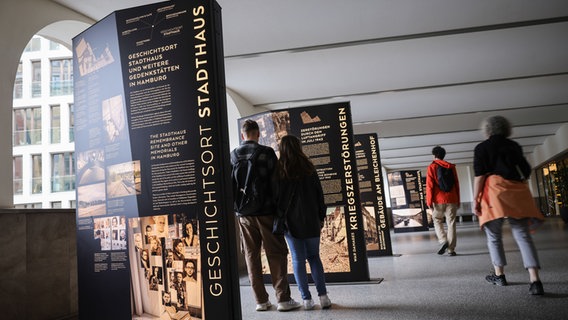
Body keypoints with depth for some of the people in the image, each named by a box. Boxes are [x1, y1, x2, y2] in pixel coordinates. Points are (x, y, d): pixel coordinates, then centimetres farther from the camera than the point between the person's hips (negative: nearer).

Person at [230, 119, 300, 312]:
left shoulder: (233, 155, 6)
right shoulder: (266, 152, -6)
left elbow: (231, 184, 10)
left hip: (244, 213, 4)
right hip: (266, 211, -3)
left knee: (251, 256, 9)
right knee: (276, 254, 3)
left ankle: (261, 301, 12)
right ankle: (283, 299, 4)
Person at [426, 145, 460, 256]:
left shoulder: (431, 167, 0)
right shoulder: (451, 167, 10)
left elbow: (429, 185, -6)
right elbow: (457, 184, 11)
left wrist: (429, 201, -3)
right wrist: (458, 200, 16)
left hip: (438, 200, -2)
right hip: (451, 199, 3)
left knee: (437, 221, 13)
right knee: (451, 223, 4)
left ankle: (443, 241, -8)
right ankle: (451, 249, 3)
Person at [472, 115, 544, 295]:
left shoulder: (482, 148, 4)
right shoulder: (514, 146, 16)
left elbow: (479, 176, -5)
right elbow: (526, 170, 19)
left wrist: (476, 199, -4)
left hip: (494, 189, -3)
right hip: (517, 191, 3)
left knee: (494, 236, 9)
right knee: (523, 235, 0)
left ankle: (499, 275, 15)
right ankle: (534, 280, -10)